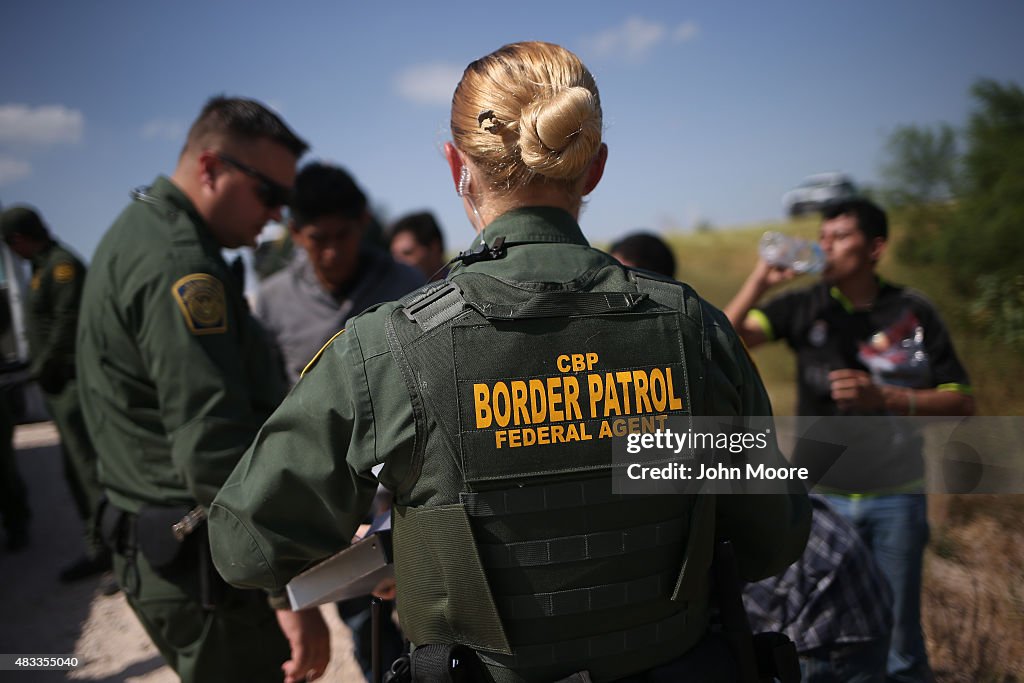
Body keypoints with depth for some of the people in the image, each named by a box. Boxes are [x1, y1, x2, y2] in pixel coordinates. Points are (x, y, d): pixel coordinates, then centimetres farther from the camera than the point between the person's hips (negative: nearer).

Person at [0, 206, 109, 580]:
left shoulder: (62, 264, -10)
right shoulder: (44, 267, 19)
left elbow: (67, 321, -19)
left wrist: (44, 366, -14)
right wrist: (41, 369, 11)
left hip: (69, 380, -10)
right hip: (59, 384, 10)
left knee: (86, 464, -10)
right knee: (76, 467, 12)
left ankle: (104, 546, -8)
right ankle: (99, 544, 19)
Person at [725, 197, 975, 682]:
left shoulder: (913, 312, -3)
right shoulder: (805, 306, -2)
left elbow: (961, 402, -4)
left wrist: (883, 396, -17)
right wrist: (761, 279, -22)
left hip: (895, 497, 0)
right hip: (819, 494, 1)